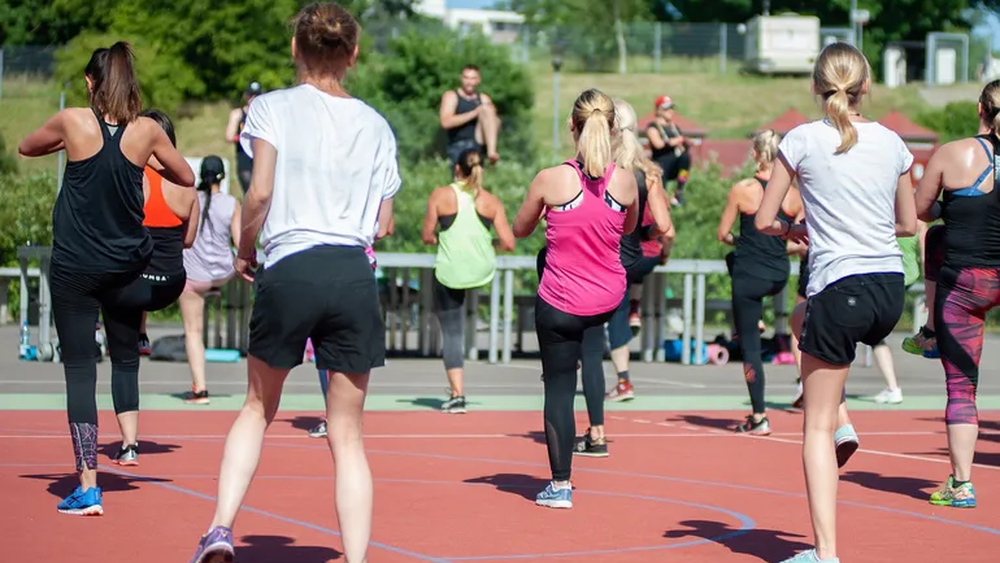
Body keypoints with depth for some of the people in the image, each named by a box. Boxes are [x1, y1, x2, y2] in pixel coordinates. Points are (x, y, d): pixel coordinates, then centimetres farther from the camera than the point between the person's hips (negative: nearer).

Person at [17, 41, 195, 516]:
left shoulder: (73, 122, -8)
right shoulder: (146, 131, -4)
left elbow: (25, 148, 12)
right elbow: (186, 178, 12)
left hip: (74, 266, -2)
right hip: (127, 264, 2)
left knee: (79, 369, -2)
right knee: (126, 361, 23)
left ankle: (88, 486, -9)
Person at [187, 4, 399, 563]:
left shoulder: (273, 107, 2)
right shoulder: (376, 125, 11)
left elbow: (260, 192, -9)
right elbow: (384, 222, 11)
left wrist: (245, 250, 8)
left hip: (287, 270, -1)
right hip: (355, 276, 1)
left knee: (259, 408, 19)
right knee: (347, 433, 7)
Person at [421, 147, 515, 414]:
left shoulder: (440, 196, -6)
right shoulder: (492, 202, -3)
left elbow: (427, 237, -2)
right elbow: (508, 244, -5)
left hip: (449, 272, -3)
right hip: (482, 270, 3)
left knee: (451, 332, 5)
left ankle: (457, 394, -2)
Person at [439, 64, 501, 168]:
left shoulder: (484, 99, 17)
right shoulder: (451, 96, 6)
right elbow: (446, 122, -12)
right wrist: (474, 113, -16)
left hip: (479, 143, 2)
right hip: (459, 147, -2)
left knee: (486, 109, -18)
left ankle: (492, 151, -33)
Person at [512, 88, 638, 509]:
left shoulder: (550, 180, -17)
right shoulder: (626, 181, -10)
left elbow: (519, 230, 0)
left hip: (560, 304, -3)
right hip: (609, 301, 3)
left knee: (558, 387, 7)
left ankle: (560, 486, 11)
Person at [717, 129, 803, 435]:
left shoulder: (742, 190, -12)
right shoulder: (794, 194, -2)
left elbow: (723, 234, -4)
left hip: (750, 275, -5)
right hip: (780, 275, 5)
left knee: (749, 344, 4)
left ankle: (759, 418, 3)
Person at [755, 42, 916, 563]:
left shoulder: (803, 140, -5)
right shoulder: (891, 143, 7)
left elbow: (764, 222, -2)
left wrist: (794, 230, 18)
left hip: (840, 291, -5)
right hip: (891, 290, 5)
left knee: (816, 427, 2)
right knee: (803, 319, 37)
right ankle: (839, 420, 23)